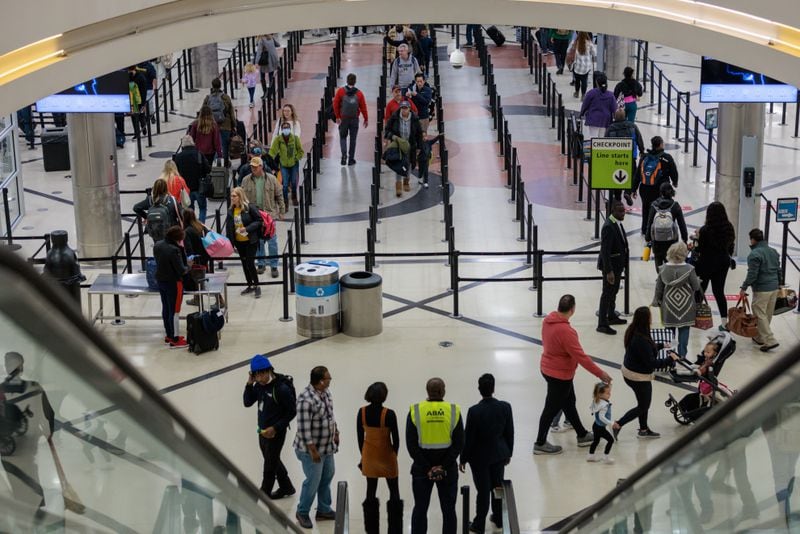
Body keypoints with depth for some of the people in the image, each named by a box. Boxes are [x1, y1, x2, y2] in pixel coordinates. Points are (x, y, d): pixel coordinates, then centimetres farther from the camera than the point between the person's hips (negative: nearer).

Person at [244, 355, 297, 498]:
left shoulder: (282, 388, -25)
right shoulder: (259, 384, -3)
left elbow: (292, 411, -18)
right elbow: (247, 403, 1)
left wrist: (275, 428, -21)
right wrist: (249, 384, -13)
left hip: (275, 433, -8)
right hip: (263, 430, 8)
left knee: (270, 465, 7)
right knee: (273, 460, 23)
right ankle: (286, 487, 42)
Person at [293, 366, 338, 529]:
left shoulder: (325, 392, -1)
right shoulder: (306, 400, -29)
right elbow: (303, 428, -27)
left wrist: (335, 432, 20)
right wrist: (313, 450, -24)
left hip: (327, 447, 9)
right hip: (312, 449, -9)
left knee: (327, 476, 20)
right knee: (313, 481, 2)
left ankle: (324, 510, 37)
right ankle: (302, 513, 23)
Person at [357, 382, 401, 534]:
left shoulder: (362, 412, -9)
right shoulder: (389, 414, -20)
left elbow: (360, 436, 0)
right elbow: (396, 438, -12)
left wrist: (363, 454, 13)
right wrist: (394, 454, 7)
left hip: (369, 455, 3)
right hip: (386, 455, -3)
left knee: (371, 491, 12)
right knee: (394, 492, 10)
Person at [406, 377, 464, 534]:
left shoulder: (415, 411, -5)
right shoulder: (454, 411, -5)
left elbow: (411, 444, -7)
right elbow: (459, 443, -7)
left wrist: (427, 467, -7)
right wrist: (443, 466, -8)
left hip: (421, 469, 0)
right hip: (448, 470, 0)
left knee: (420, 509, 9)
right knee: (449, 510, 8)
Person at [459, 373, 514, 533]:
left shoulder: (474, 411, -24)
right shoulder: (505, 407, -13)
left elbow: (468, 438, -15)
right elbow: (509, 433, -2)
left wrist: (463, 459, -2)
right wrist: (508, 453, 14)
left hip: (479, 456, -3)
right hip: (499, 454, 3)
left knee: (483, 490, 8)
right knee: (498, 486, 19)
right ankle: (499, 518, 34)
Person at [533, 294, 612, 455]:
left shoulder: (548, 320, -6)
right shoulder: (565, 331, -31)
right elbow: (580, 356, -28)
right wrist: (600, 373, -20)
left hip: (549, 368, 9)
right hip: (560, 375, -9)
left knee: (569, 403, 22)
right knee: (552, 409, 6)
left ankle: (582, 436, 37)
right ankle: (540, 444, 18)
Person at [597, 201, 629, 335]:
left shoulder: (617, 223, 6)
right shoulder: (608, 226, -25)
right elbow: (605, 250, -27)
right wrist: (609, 271, -29)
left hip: (617, 264, 10)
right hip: (610, 265, -10)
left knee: (614, 291, 23)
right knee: (607, 293, -2)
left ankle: (611, 316, 39)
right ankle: (602, 324, 5)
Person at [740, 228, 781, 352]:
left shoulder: (754, 254, -14)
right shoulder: (773, 251, 12)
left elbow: (752, 274, -18)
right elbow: (778, 270, 18)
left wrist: (744, 288, -11)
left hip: (761, 289, -8)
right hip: (774, 288, 8)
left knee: (760, 315, -3)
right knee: (768, 315, 14)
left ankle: (770, 340, -10)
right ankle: (760, 337, 26)